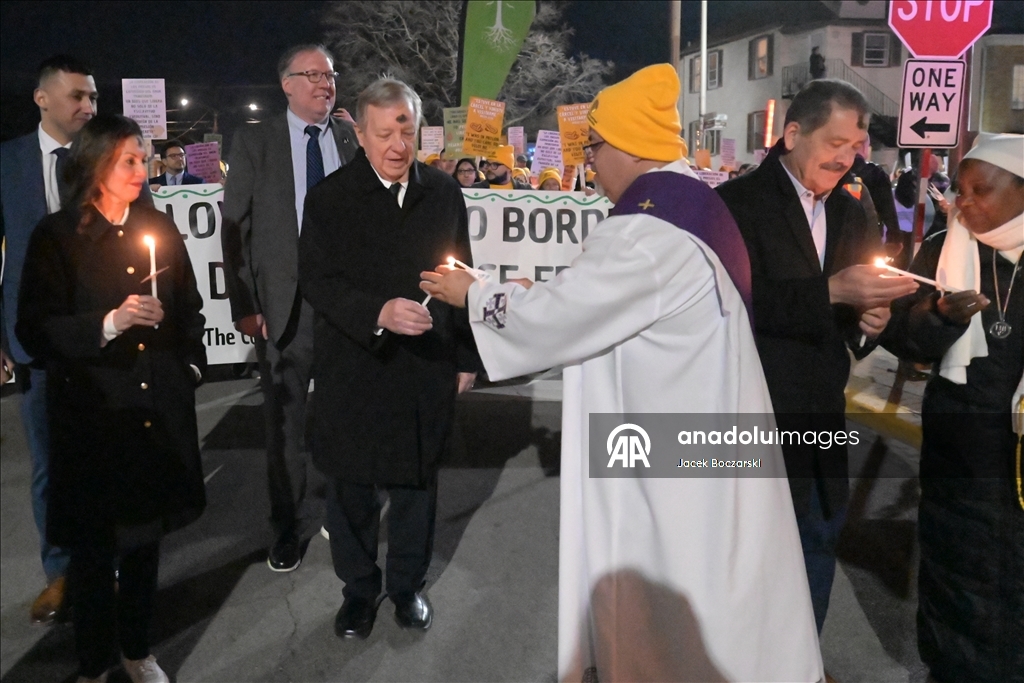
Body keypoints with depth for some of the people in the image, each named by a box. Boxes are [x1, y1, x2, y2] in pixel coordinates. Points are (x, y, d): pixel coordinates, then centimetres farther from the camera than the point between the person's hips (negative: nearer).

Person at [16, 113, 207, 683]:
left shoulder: (159, 227, 7)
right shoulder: (56, 236, -5)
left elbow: (189, 309, 15)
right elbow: (36, 332, -9)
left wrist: (191, 365, 4)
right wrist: (109, 324, -22)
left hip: (159, 410, 4)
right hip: (92, 412, -3)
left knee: (147, 534, 14)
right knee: (94, 545, 8)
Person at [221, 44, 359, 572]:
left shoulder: (356, 140, 6)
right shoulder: (254, 143, 2)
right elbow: (234, 228, -1)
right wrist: (242, 304, -8)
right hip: (282, 301, -1)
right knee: (284, 419, 8)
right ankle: (287, 524, 24)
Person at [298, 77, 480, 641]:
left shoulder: (444, 193, 2)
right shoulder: (329, 198, -5)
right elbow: (316, 281, -11)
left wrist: (465, 357, 7)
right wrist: (378, 313, -27)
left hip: (427, 370, 2)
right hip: (353, 371, -1)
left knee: (417, 484, 15)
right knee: (351, 488, 11)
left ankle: (407, 584, 37)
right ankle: (359, 588, 34)